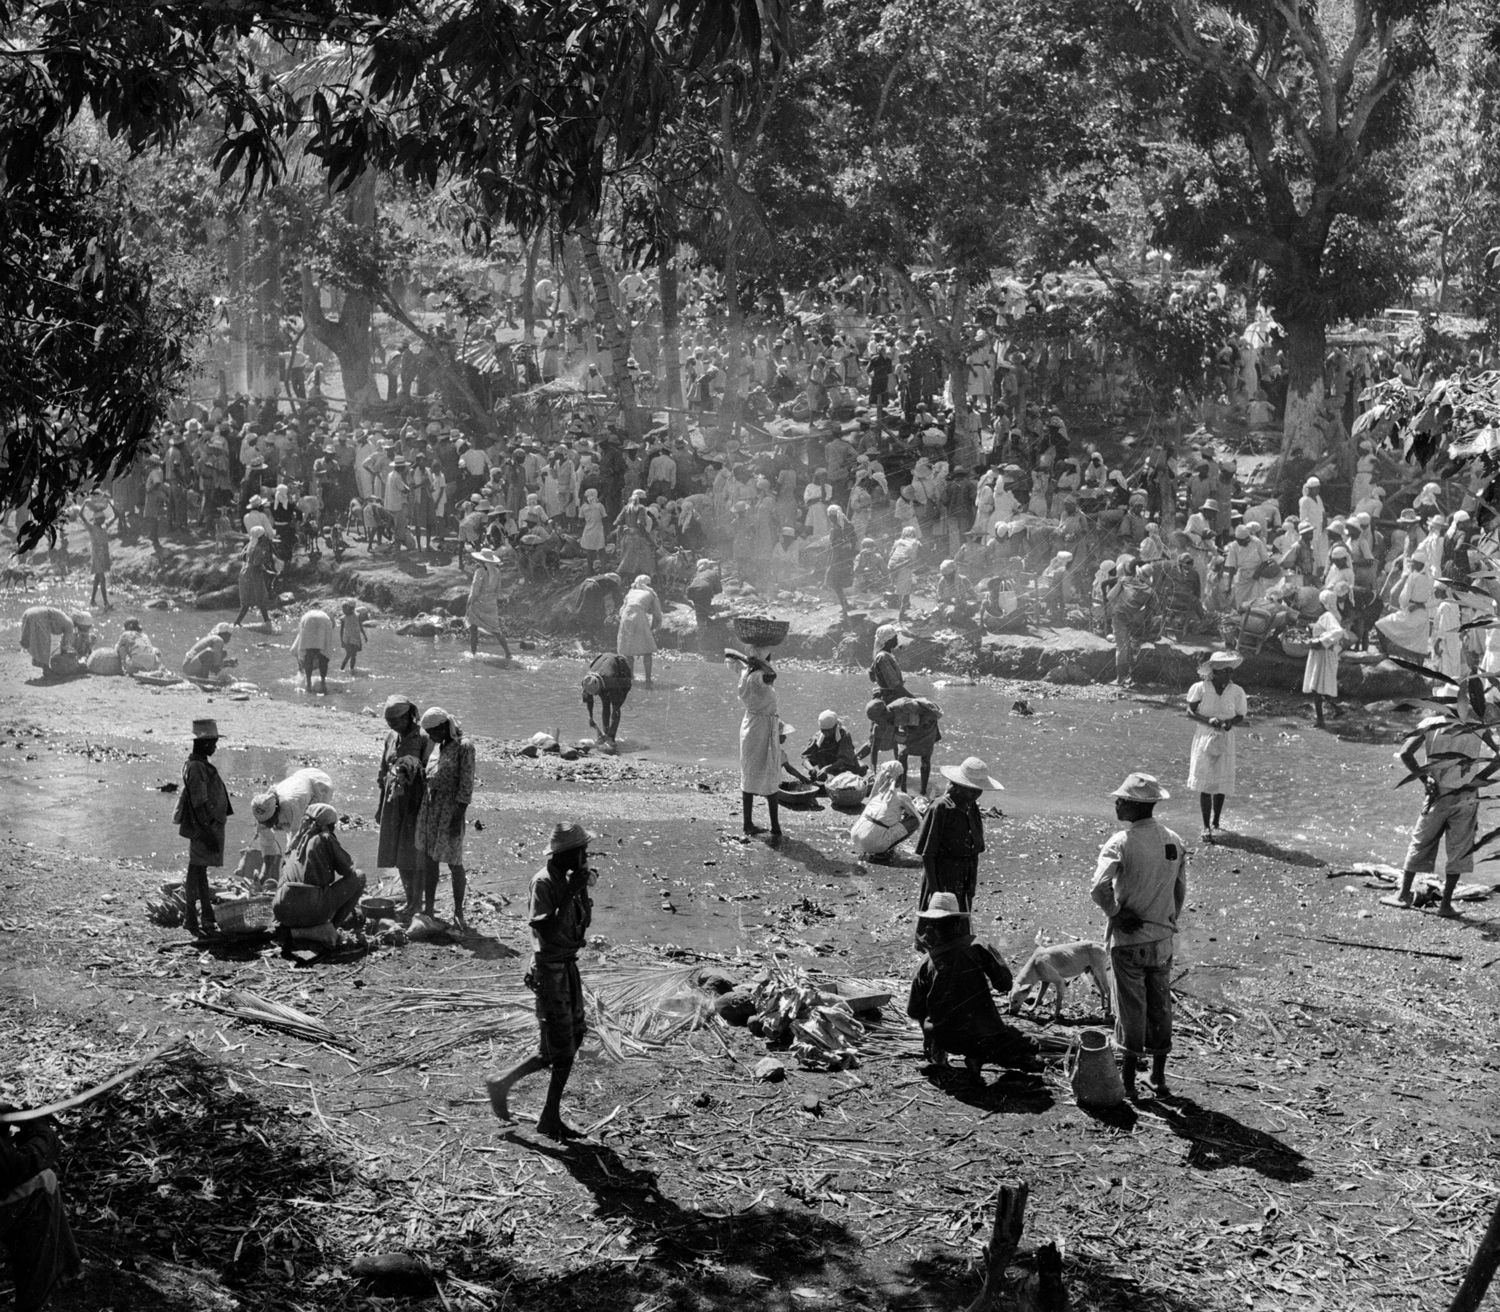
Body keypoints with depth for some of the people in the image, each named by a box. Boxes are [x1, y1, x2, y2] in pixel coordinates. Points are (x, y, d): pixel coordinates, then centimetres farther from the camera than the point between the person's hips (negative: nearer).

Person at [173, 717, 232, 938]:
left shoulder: (202, 765, 13)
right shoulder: (196, 767, -18)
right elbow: (199, 803, -21)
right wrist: (208, 832, -22)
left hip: (211, 826, 10)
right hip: (203, 828, -10)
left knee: (200, 872, 15)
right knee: (196, 872, -4)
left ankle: (206, 917, 23)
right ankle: (191, 919, 0)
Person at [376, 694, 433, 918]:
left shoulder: (424, 738, -11)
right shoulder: (391, 738, 9)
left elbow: (430, 773, -12)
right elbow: (384, 772, 16)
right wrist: (380, 804, 15)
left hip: (416, 800, -6)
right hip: (394, 799, 6)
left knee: (414, 852, -3)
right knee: (398, 851, 9)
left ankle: (417, 902, 4)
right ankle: (409, 899, 18)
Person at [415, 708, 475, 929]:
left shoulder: (464, 747, -11)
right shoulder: (437, 747, 11)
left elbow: (466, 786, -14)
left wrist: (458, 818, -17)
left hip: (450, 810, -7)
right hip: (429, 808, 7)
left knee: (454, 863, 0)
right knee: (429, 860, 10)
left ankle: (458, 913, 10)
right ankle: (427, 909, 16)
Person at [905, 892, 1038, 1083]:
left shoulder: (926, 963, -1)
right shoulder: (977, 948, -8)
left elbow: (913, 1011, 7)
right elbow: (1004, 983, -6)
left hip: (944, 1037, 4)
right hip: (983, 1032, -4)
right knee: (1029, 1047, 10)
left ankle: (937, 1053, 12)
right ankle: (978, 1057, -9)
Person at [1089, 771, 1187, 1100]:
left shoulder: (1121, 843, -18)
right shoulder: (1174, 842, 1)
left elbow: (1099, 889, -27)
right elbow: (1180, 890, 9)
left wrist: (1116, 914, -12)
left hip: (1129, 938, -5)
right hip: (1163, 937, 5)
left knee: (1131, 1007, 4)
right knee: (1160, 1005, 14)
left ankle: (1128, 1079, 11)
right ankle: (1159, 1077, 22)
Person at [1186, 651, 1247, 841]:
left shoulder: (1236, 691, -4)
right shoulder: (1200, 688, -10)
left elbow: (1240, 716, 3)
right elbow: (1190, 712, -7)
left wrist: (1230, 722, -19)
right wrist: (1208, 720, -22)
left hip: (1225, 739, 2)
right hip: (1204, 737, -2)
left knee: (1221, 783, 7)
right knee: (1205, 784, -3)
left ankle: (1216, 822, 28)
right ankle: (1206, 827, 6)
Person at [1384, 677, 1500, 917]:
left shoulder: (1430, 725, -6)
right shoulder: (1477, 728, -5)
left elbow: (1405, 754, -12)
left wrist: (1423, 777, -1)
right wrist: (1477, 779, -3)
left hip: (1438, 795, 0)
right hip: (1466, 797, 0)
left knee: (1420, 843, 13)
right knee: (1459, 850, 7)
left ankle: (1404, 894, 17)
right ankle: (1446, 903, 6)